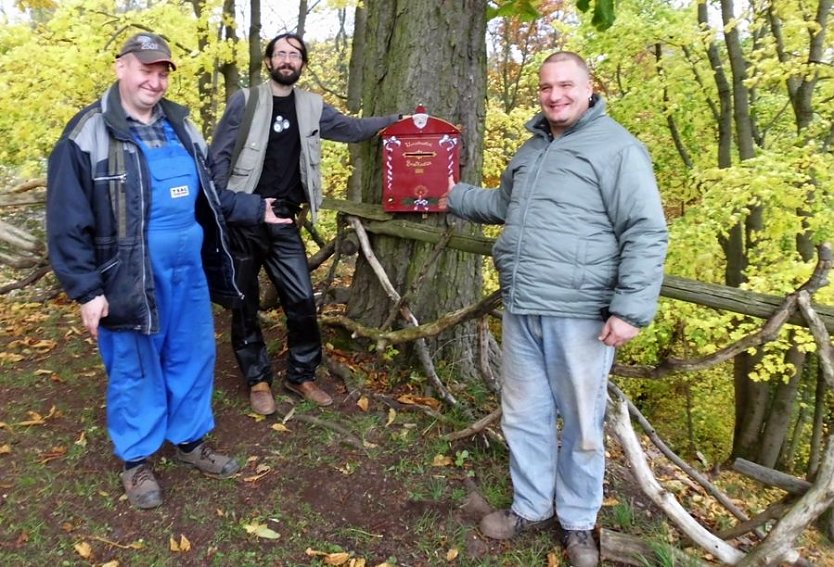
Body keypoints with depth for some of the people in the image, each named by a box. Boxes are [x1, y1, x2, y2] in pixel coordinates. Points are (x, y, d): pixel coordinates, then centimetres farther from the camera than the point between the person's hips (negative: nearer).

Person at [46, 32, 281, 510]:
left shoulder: (181, 126, 10)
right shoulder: (89, 134, -9)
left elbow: (207, 195, 21)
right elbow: (68, 223, -10)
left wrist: (256, 209, 15)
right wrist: (86, 290, -14)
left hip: (189, 269, 6)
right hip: (130, 277, -6)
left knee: (195, 357, 16)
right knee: (135, 370, 9)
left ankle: (190, 440, 36)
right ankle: (137, 459, 29)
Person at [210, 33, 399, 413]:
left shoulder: (311, 107, 8)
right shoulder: (245, 101, -2)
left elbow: (352, 129, 17)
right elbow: (219, 156, -4)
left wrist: (397, 121, 9)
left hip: (284, 222, 3)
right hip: (242, 220, -2)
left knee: (302, 301, 1)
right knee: (245, 303, 7)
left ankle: (301, 376, 19)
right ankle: (258, 381, 22)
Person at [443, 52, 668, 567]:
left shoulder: (617, 147, -7)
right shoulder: (531, 148, 17)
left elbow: (646, 234, -13)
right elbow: (504, 205, 34)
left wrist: (631, 310, -19)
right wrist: (454, 196, 29)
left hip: (579, 315, -7)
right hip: (520, 310, 7)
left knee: (581, 425, 8)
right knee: (524, 416, 16)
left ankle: (578, 523, 28)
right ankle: (530, 507, 34)